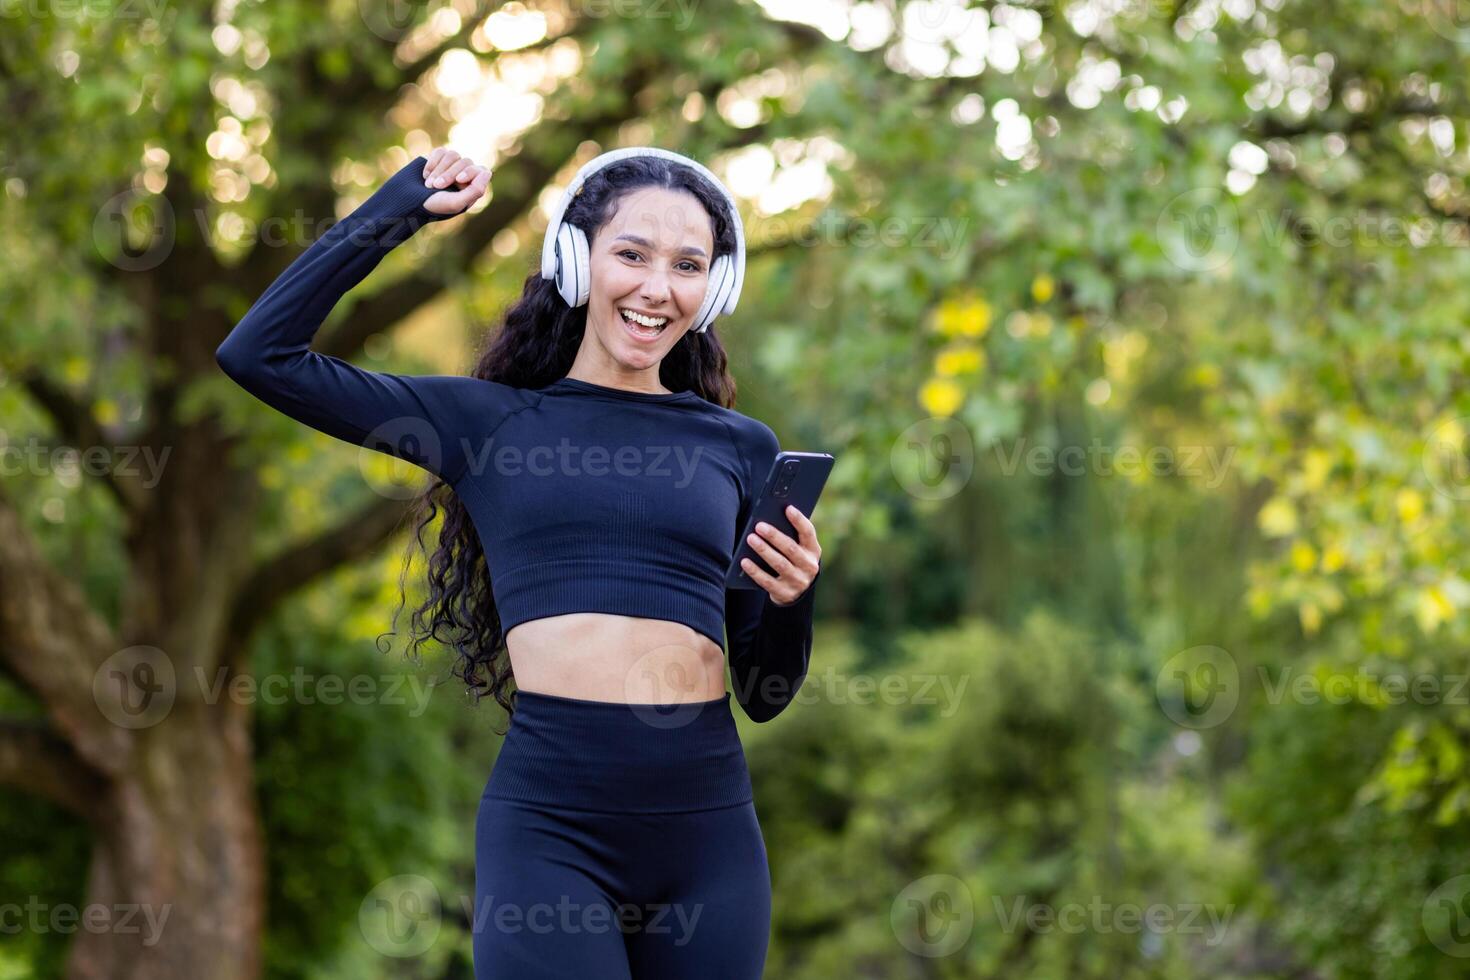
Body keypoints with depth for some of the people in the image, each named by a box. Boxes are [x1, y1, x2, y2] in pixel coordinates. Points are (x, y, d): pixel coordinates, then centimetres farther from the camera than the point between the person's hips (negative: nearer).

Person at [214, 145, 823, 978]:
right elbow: (261, 354, 3)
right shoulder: (490, 418, 7)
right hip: (549, 820, -3)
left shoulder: (741, 447, 12)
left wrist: (793, 599, -5)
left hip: (708, 824, 3)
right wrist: (403, 208, 9)